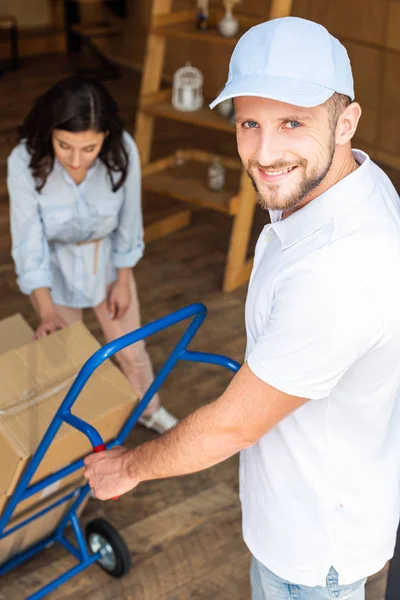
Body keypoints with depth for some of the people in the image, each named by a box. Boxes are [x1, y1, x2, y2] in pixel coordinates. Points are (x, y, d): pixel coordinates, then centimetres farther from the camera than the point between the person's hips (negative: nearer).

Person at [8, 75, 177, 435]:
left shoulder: (123, 152, -29)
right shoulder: (25, 162, -32)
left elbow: (128, 222, -13)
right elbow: (29, 240, -24)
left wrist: (123, 281, -3)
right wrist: (46, 311, -26)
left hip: (106, 257, 1)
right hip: (54, 264, -1)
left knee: (130, 348, 15)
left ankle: (149, 410, 43)